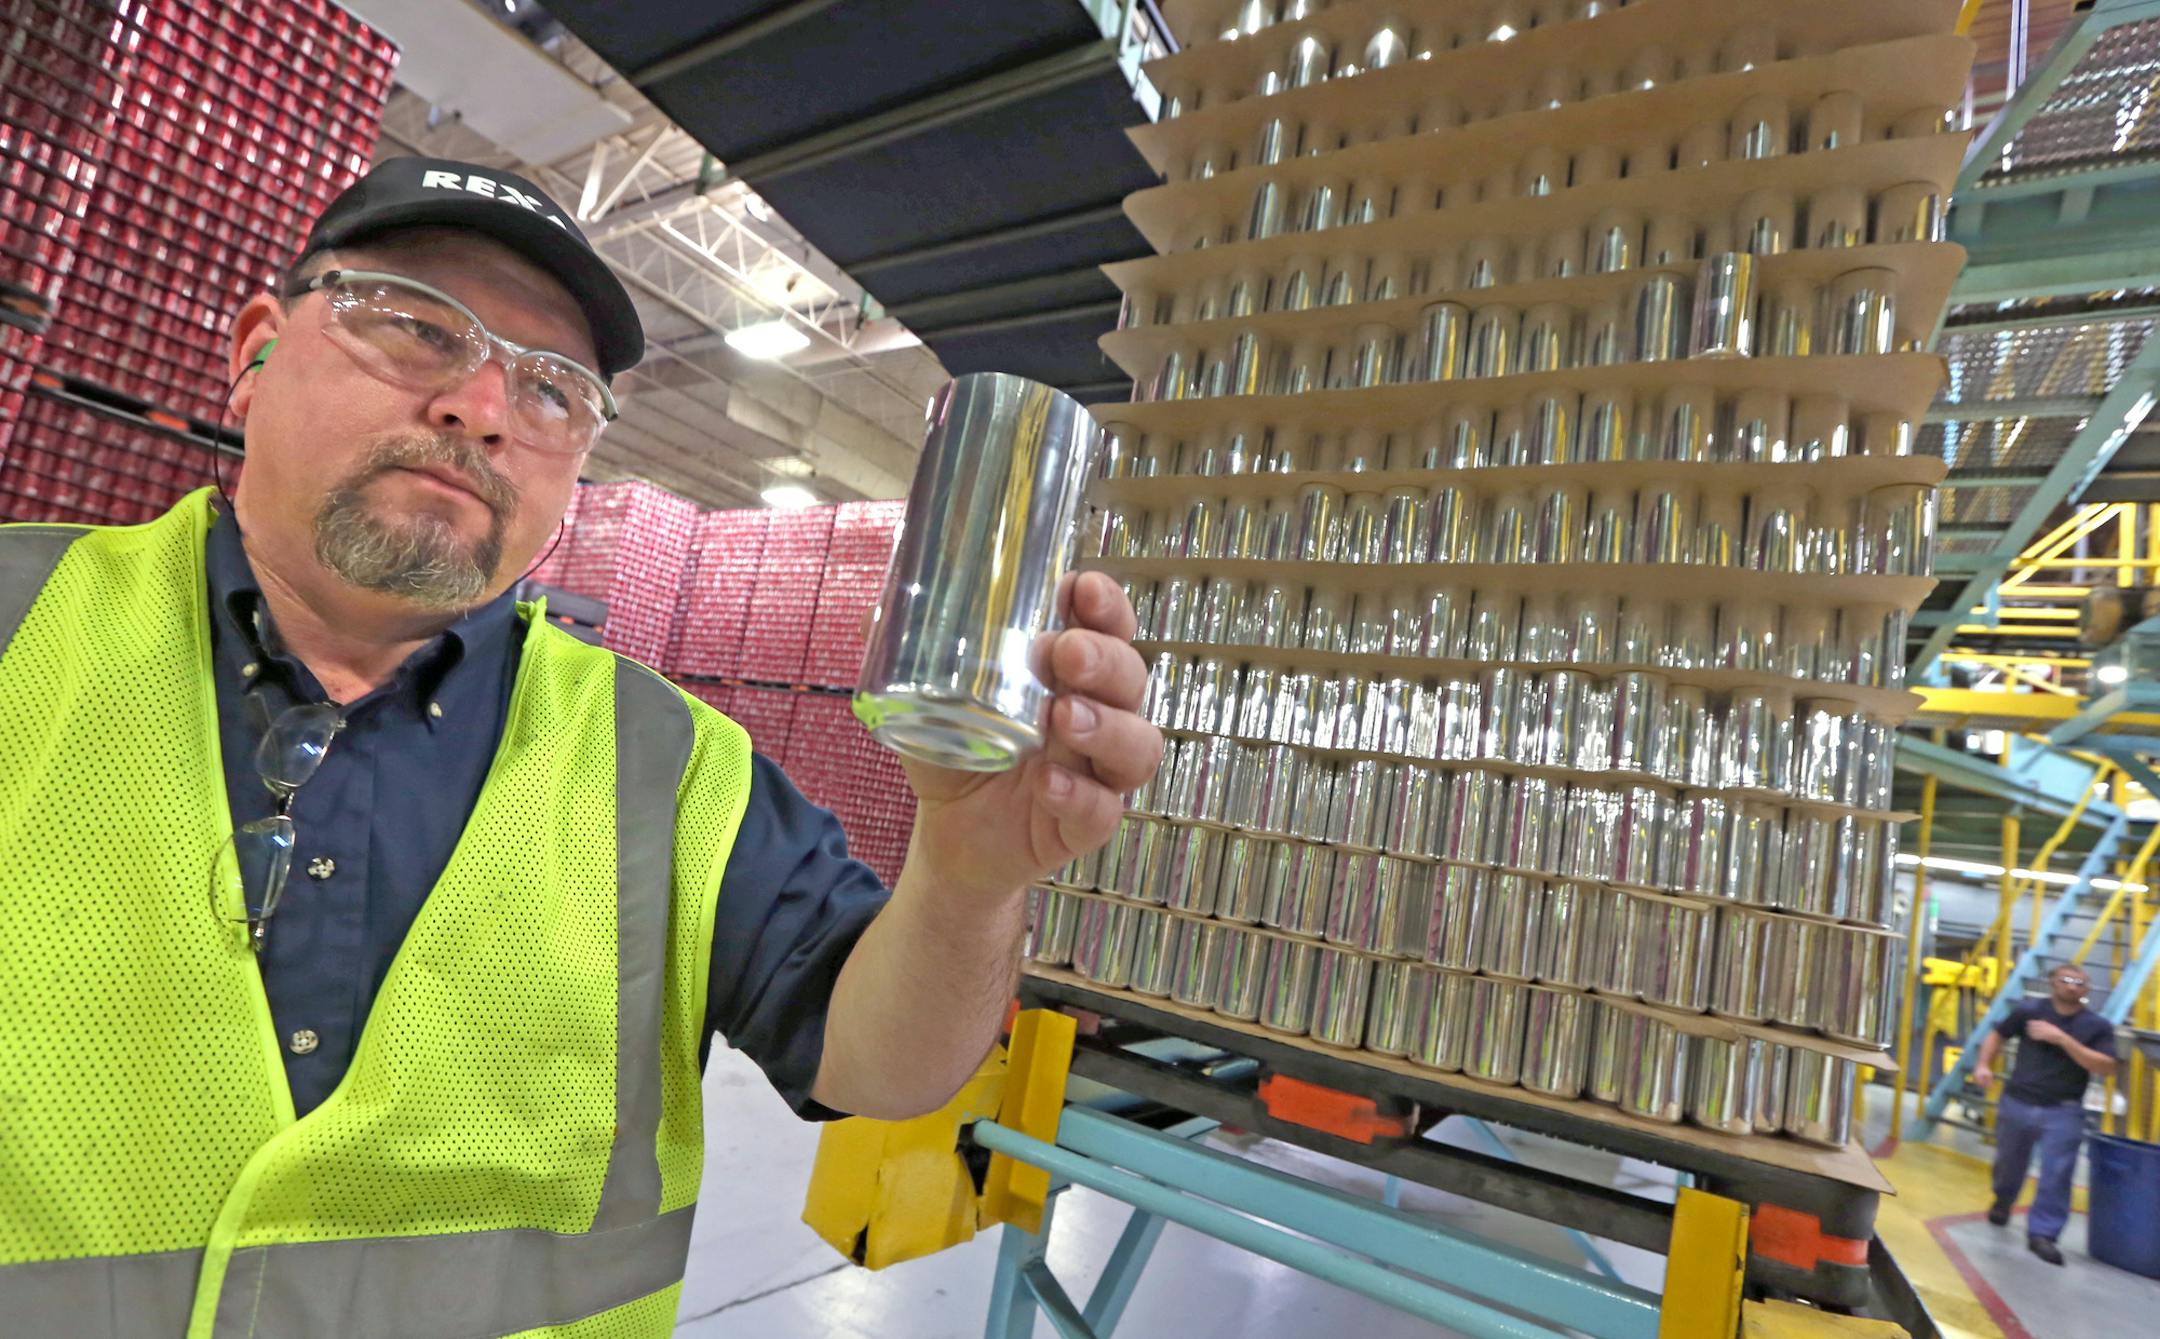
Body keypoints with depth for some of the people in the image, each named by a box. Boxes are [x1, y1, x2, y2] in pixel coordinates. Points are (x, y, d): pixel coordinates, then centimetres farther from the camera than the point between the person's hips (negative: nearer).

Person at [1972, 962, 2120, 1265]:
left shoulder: (2098, 1026, -2)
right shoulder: (2030, 1010, 0)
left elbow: (2106, 1067, -14)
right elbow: (1998, 1035, 11)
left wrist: (2063, 1039, -22)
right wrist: (1984, 1065, -2)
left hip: (2063, 1112, -1)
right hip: (2017, 1103, 2)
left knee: (2057, 1174, -7)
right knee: (2009, 1162, 16)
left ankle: (2042, 1233, 3)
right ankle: (2003, 1201, 44)